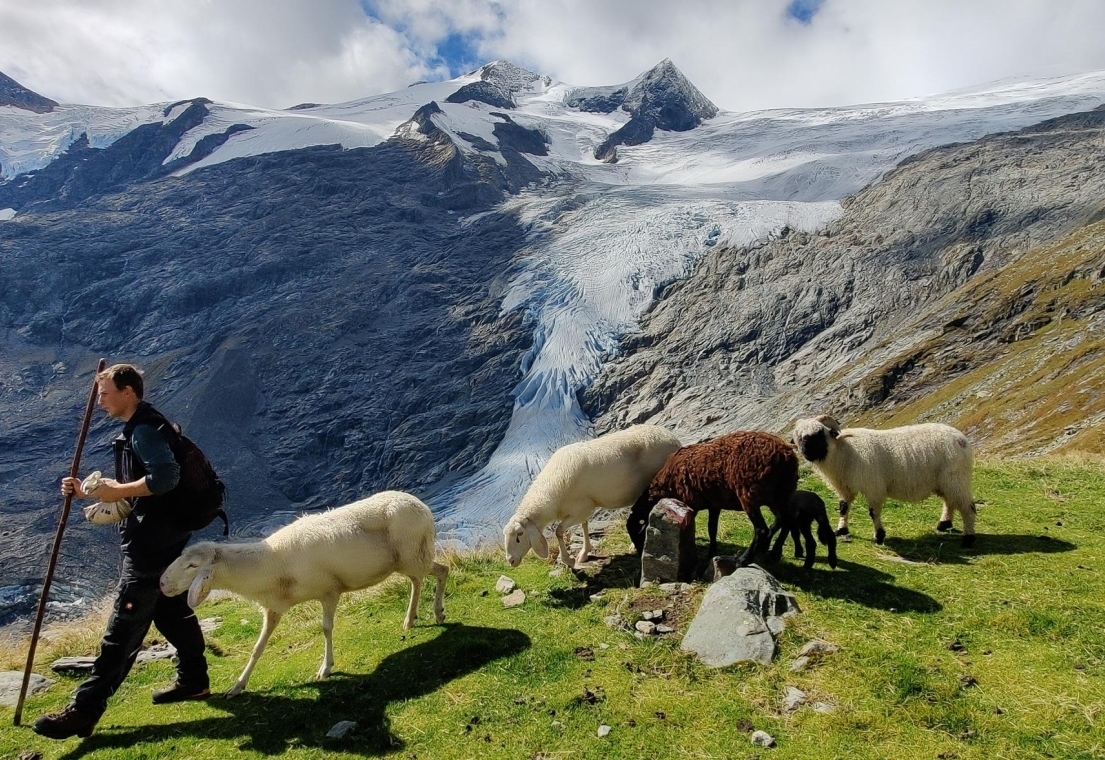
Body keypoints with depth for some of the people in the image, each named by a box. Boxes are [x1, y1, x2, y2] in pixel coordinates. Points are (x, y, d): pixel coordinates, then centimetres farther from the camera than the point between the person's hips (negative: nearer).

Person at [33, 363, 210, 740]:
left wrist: (118, 490, -22)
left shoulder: (143, 429, -16)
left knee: (124, 627, -5)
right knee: (172, 611, 19)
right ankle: (194, 681, 31)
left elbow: (167, 476, -32)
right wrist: (88, 493, 9)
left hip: (151, 543, -11)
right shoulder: (141, 428, 17)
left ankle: (83, 711, 1)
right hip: (161, 538, 11)